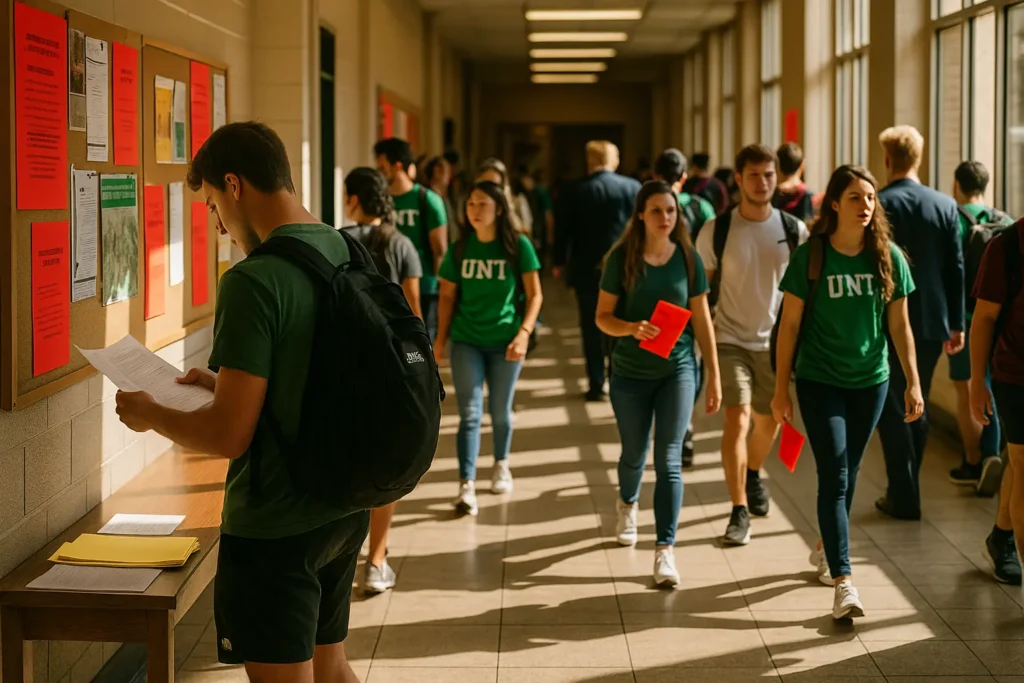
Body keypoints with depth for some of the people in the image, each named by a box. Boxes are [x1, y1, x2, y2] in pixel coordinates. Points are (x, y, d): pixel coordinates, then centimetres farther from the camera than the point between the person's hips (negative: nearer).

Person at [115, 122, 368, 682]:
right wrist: (226, 382, 17)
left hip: (275, 526, -8)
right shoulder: (348, 254, 3)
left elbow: (228, 435, -22)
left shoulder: (253, 282, -22)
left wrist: (150, 414, -5)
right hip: (344, 509, 8)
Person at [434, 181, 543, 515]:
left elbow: (534, 295, -3)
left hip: (505, 341, -1)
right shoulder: (459, 248, 1)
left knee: (500, 412, 13)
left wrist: (524, 333, -13)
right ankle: (466, 485, -9)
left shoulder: (519, 246, -5)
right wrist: (441, 338, 5)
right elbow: (447, 295, 8)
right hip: (466, 341, 1)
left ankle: (501, 465, 38)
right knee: (470, 413, -7)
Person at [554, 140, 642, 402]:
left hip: (587, 270, -1)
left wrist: (560, 262, 11)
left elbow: (562, 230, -1)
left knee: (592, 328, 5)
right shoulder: (633, 188, -3)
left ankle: (597, 386, 4)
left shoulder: (574, 192, -4)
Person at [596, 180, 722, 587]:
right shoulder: (622, 258, -7)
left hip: (677, 369, 0)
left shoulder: (688, 258, -3)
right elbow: (603, 317, -4)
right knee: (634, 454, 17)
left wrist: (714, 376, 3)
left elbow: (702, 320, 2)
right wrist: (631, 328, -25)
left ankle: (665, 550, -7)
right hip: (630, 373, 0)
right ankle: (627, 505, 50)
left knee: (669, 461, -8)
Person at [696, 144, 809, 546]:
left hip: (777, 342, 3)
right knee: (737, 420, -15)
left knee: (768, 422, 16)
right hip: (730, 340, -2)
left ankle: (753, 476, 47)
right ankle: (739, 512, -9)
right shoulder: (716, 232, -6)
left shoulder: (794, 231, -2)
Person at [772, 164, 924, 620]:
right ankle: (843, 582, -11)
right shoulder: (810, 256, -9)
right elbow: (790, 325, -4)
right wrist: (781, 390, -4)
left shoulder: (889, 257, -2)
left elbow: (900, 326, 4)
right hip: (819, 381, -3)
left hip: (870, 381, 3)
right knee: (833, 476, -9)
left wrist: (913, 383, 0)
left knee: (847, 474, 15)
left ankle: (826, 548, 39)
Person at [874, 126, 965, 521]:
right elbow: (956, 269, 2)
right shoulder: (945, 206, 0)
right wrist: (956, 323, 10)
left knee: (892, 412, 4)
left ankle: (904, 498, 4)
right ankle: (905, 491, 24)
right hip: (932, 324, 5)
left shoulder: (877, 205, -12)